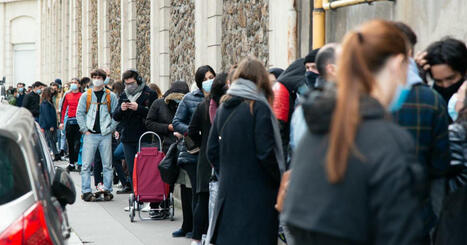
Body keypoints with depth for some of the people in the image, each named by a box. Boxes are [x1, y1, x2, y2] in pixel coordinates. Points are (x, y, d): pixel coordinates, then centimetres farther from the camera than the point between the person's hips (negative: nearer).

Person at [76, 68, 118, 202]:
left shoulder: (111, 96, 7)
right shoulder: (85, 96, 7)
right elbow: (79, 113, 6)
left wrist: (110, 129, -4)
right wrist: (85, 129, -3)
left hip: (106, 135, 0)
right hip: (90, 134, 0)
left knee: (107, 165, 3)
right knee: (86, 165, -3)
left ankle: (107, 190, 11)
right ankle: (86, 191, 1)